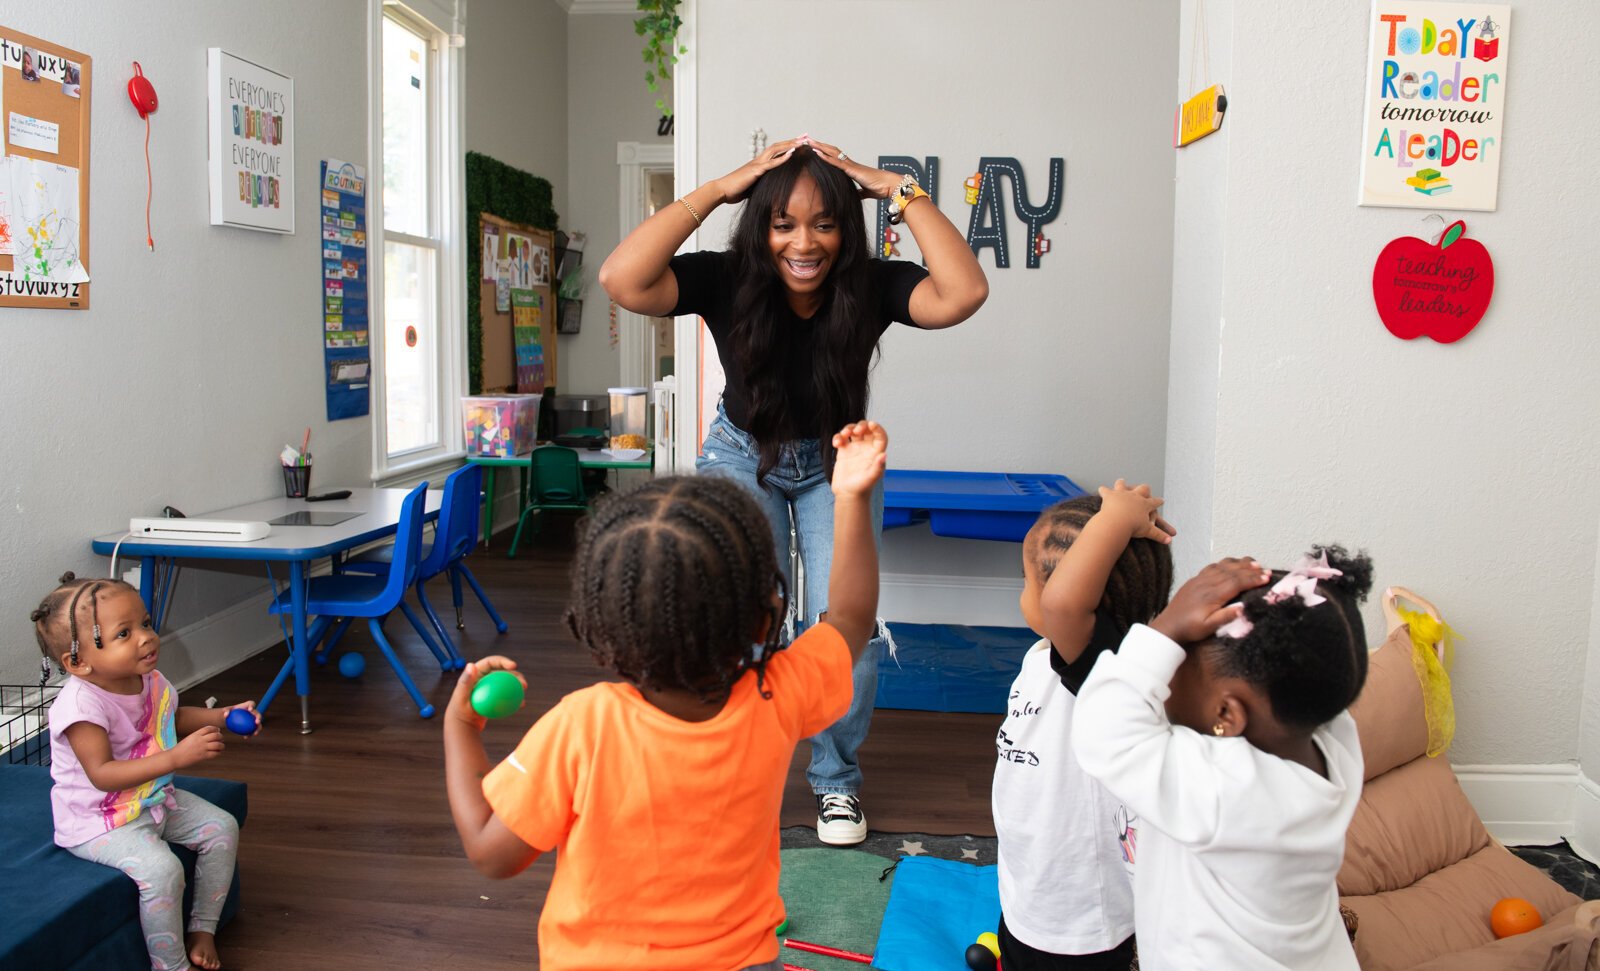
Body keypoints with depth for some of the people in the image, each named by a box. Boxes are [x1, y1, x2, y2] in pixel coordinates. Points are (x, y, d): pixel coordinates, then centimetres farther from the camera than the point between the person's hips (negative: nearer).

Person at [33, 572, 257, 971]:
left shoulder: (152, 682, -4)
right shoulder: (80, 705, -28)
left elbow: (174, 719, 19)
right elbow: (102, 774, -32)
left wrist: (224, 716, 2)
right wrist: (176, 757, -39)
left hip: (154, 800, 8)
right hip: (98, 821, -8)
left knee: (222, 827, 4)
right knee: (161, 868, -26)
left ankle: (203, 928, 17)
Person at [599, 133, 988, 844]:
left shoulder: (869, 286, -23)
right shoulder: (727, 282, -24)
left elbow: (964, 293, -41)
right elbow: (622, 280, -41)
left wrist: (897, 190, -36)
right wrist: (719, 189, -38)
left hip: (836, 462, 1)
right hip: (743, 454, 0)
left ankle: (836, 779, 16)